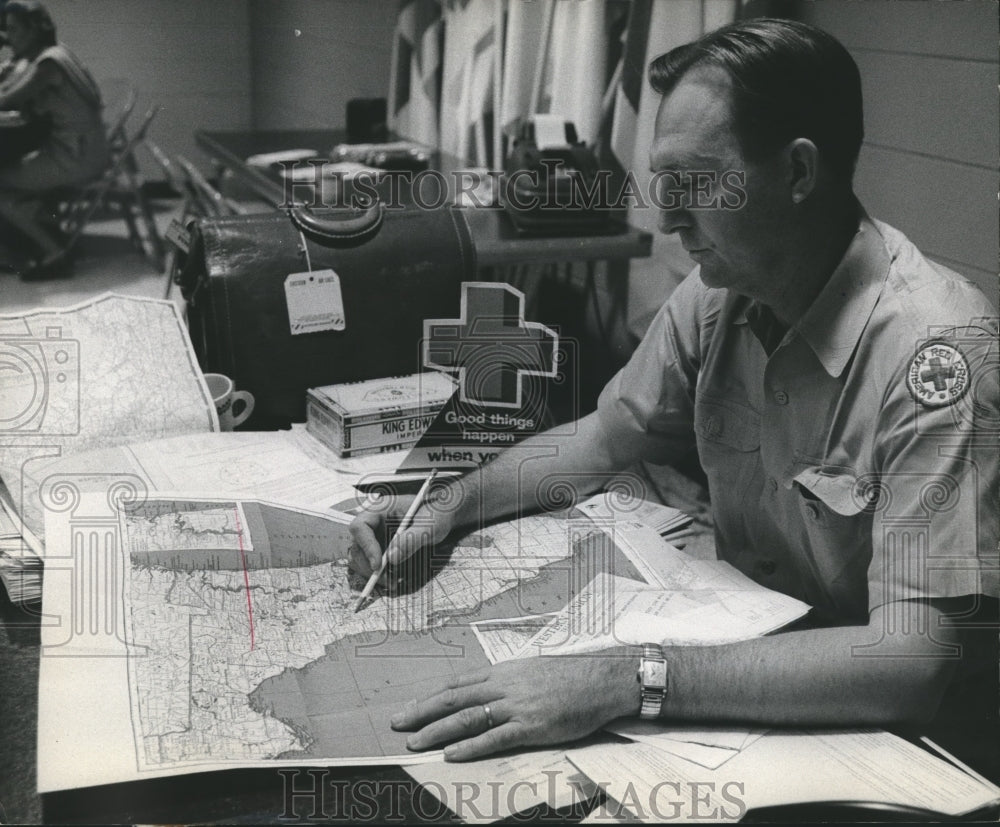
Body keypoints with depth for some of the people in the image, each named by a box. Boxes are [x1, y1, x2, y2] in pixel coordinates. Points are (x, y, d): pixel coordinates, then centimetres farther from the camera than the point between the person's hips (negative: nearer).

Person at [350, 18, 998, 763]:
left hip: (857, 724, -5)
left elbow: (913, 659, -32)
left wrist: (626, 681, -38)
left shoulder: (934, 349, -26)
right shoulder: (718, 294, -5)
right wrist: (450, 506, -5)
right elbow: (600, 442, 11)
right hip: (743, 655, 6)